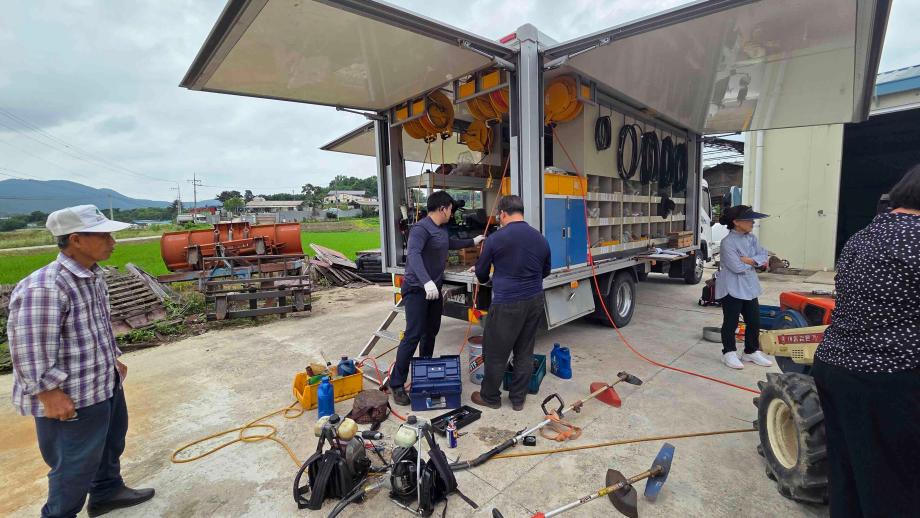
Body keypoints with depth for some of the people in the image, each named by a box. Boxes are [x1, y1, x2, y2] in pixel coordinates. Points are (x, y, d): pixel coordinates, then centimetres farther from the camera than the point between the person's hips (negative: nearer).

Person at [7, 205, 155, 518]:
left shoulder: (93, 275, 4)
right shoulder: (44, 287, -27)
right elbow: (29, 349, -25)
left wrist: (113, 360, 21)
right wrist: (50, 394, -21)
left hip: (106, 383, 10)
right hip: (72, 398, -10)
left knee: (111, 442, 27)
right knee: (76, 466, 8)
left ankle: (107, 492, 48)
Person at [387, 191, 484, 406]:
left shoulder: (442, 229, 11)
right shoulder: (421, 228, -18)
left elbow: (450, 244, 34)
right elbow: (413, 254, -35)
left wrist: (472, 242, 41)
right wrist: (426, 281, -48)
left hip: (435, 289, 9)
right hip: (417, 290, -9)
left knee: (431, 332, 16)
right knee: (413, 336, -10)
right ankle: (396, 384, 1)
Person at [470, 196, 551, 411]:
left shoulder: (496, 239, -10)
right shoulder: (540, 238, 4)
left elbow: (481, 272, 4)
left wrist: (486, 280, 27)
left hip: (507, 304, -5)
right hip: (535, 301, 6)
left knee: (496, 353, 10)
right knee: (525, 352, 15)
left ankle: (490, 397, 25)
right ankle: (518, 399, 27)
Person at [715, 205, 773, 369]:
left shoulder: (751, 238, 8)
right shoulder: (727, 242, -19)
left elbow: (765, 257, 1)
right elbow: (738, 267, -24)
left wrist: (750, 260, -17)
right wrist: (756, 262, -7)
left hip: (749, 287, 8)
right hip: (732, 288, -8)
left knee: (754, 321, 14)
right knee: (731, 322, 3)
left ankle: (751, 351, 29)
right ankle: (729, 353, 16)